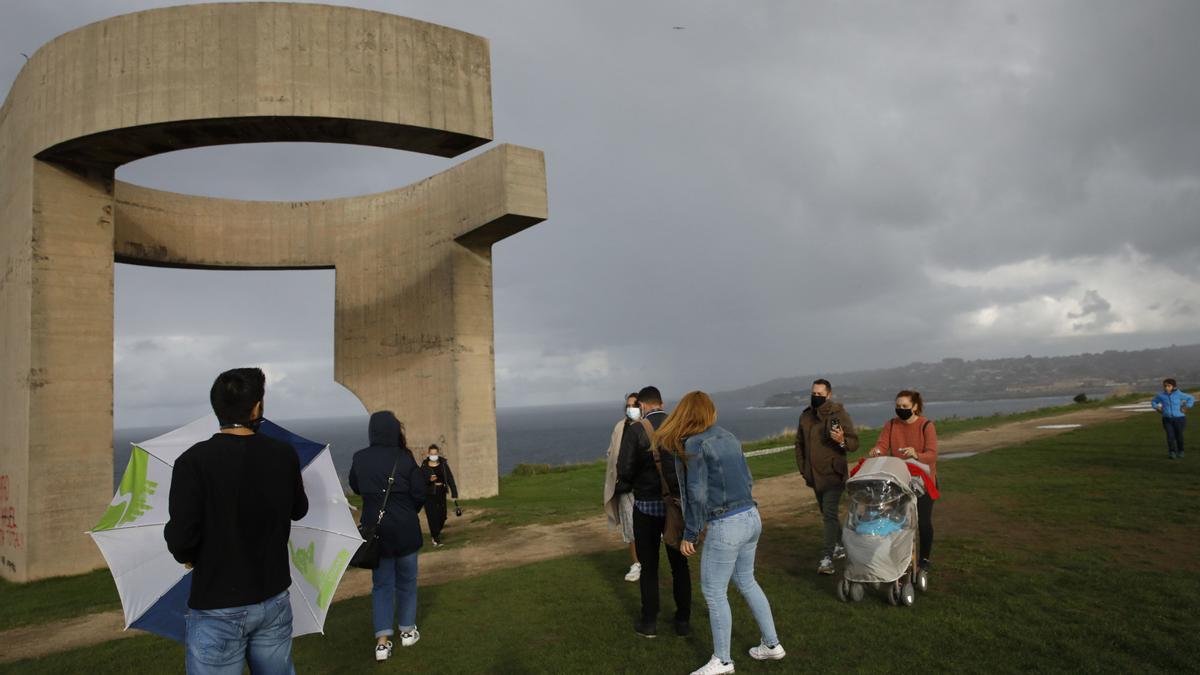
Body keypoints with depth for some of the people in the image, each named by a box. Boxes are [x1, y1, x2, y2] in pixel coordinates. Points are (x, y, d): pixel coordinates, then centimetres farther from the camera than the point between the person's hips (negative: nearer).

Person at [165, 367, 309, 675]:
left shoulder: (194, 460, -16)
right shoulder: (284, 454, -5)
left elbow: (180, 537, -19)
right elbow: (299, 510, 10)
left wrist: (187, 556, 3)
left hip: (217, 611, -3)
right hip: (274, 601, 3)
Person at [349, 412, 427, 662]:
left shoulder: (360, 459, -6)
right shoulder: (404, 459, -13)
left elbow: (355, 488, 10)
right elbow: (420, 494, -8)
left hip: (375, 529, 2)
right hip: (405, 529, -2)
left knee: (381, 584, 12)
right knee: (406, 580, 16)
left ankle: (382, 641, 4)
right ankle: (407, 631, 27)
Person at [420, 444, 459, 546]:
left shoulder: (443, 464, 0)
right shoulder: (424, 465, -3)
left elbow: (450, 479, -1)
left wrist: (454, 493, -5)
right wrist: (429, 479, -24)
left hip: (441, 493, 2)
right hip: (429, 495, -2)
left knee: (442, 516, 7)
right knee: (432, 516, -4)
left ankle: (436, 532, 36)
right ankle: (436, 538, 8)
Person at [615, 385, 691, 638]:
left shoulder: (635, 430, -12)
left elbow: (624, 470, -14)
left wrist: (625, 486, 8)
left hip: (646, 506, -2)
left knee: (649, 566, 11)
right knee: (679, 564, 15)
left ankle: (649, 622, 20)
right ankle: (683, 620, 22)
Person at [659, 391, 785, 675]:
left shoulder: (694, 445, -12)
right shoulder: (728, 437, 10)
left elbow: (697, 495, -14)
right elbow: (747, 480, 15)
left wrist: (690, 535, -5)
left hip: (726, 526, -8)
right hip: (752, 517, 8)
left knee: (714, 592, 7)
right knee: (746, 581, 24)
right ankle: (772, 644, 34)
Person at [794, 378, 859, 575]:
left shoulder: (840, 414, -8)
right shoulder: (806, 416, 7)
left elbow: (854, 444, -10)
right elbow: (799, 444, 17)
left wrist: (841, 440, -31)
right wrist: (803, 468, 10)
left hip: (833, 474, -6)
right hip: (814, 475, 6)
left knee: (829, 514, -13)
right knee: (827, 513, 17)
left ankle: (827, 557, -13)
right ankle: (841, 544, 35)